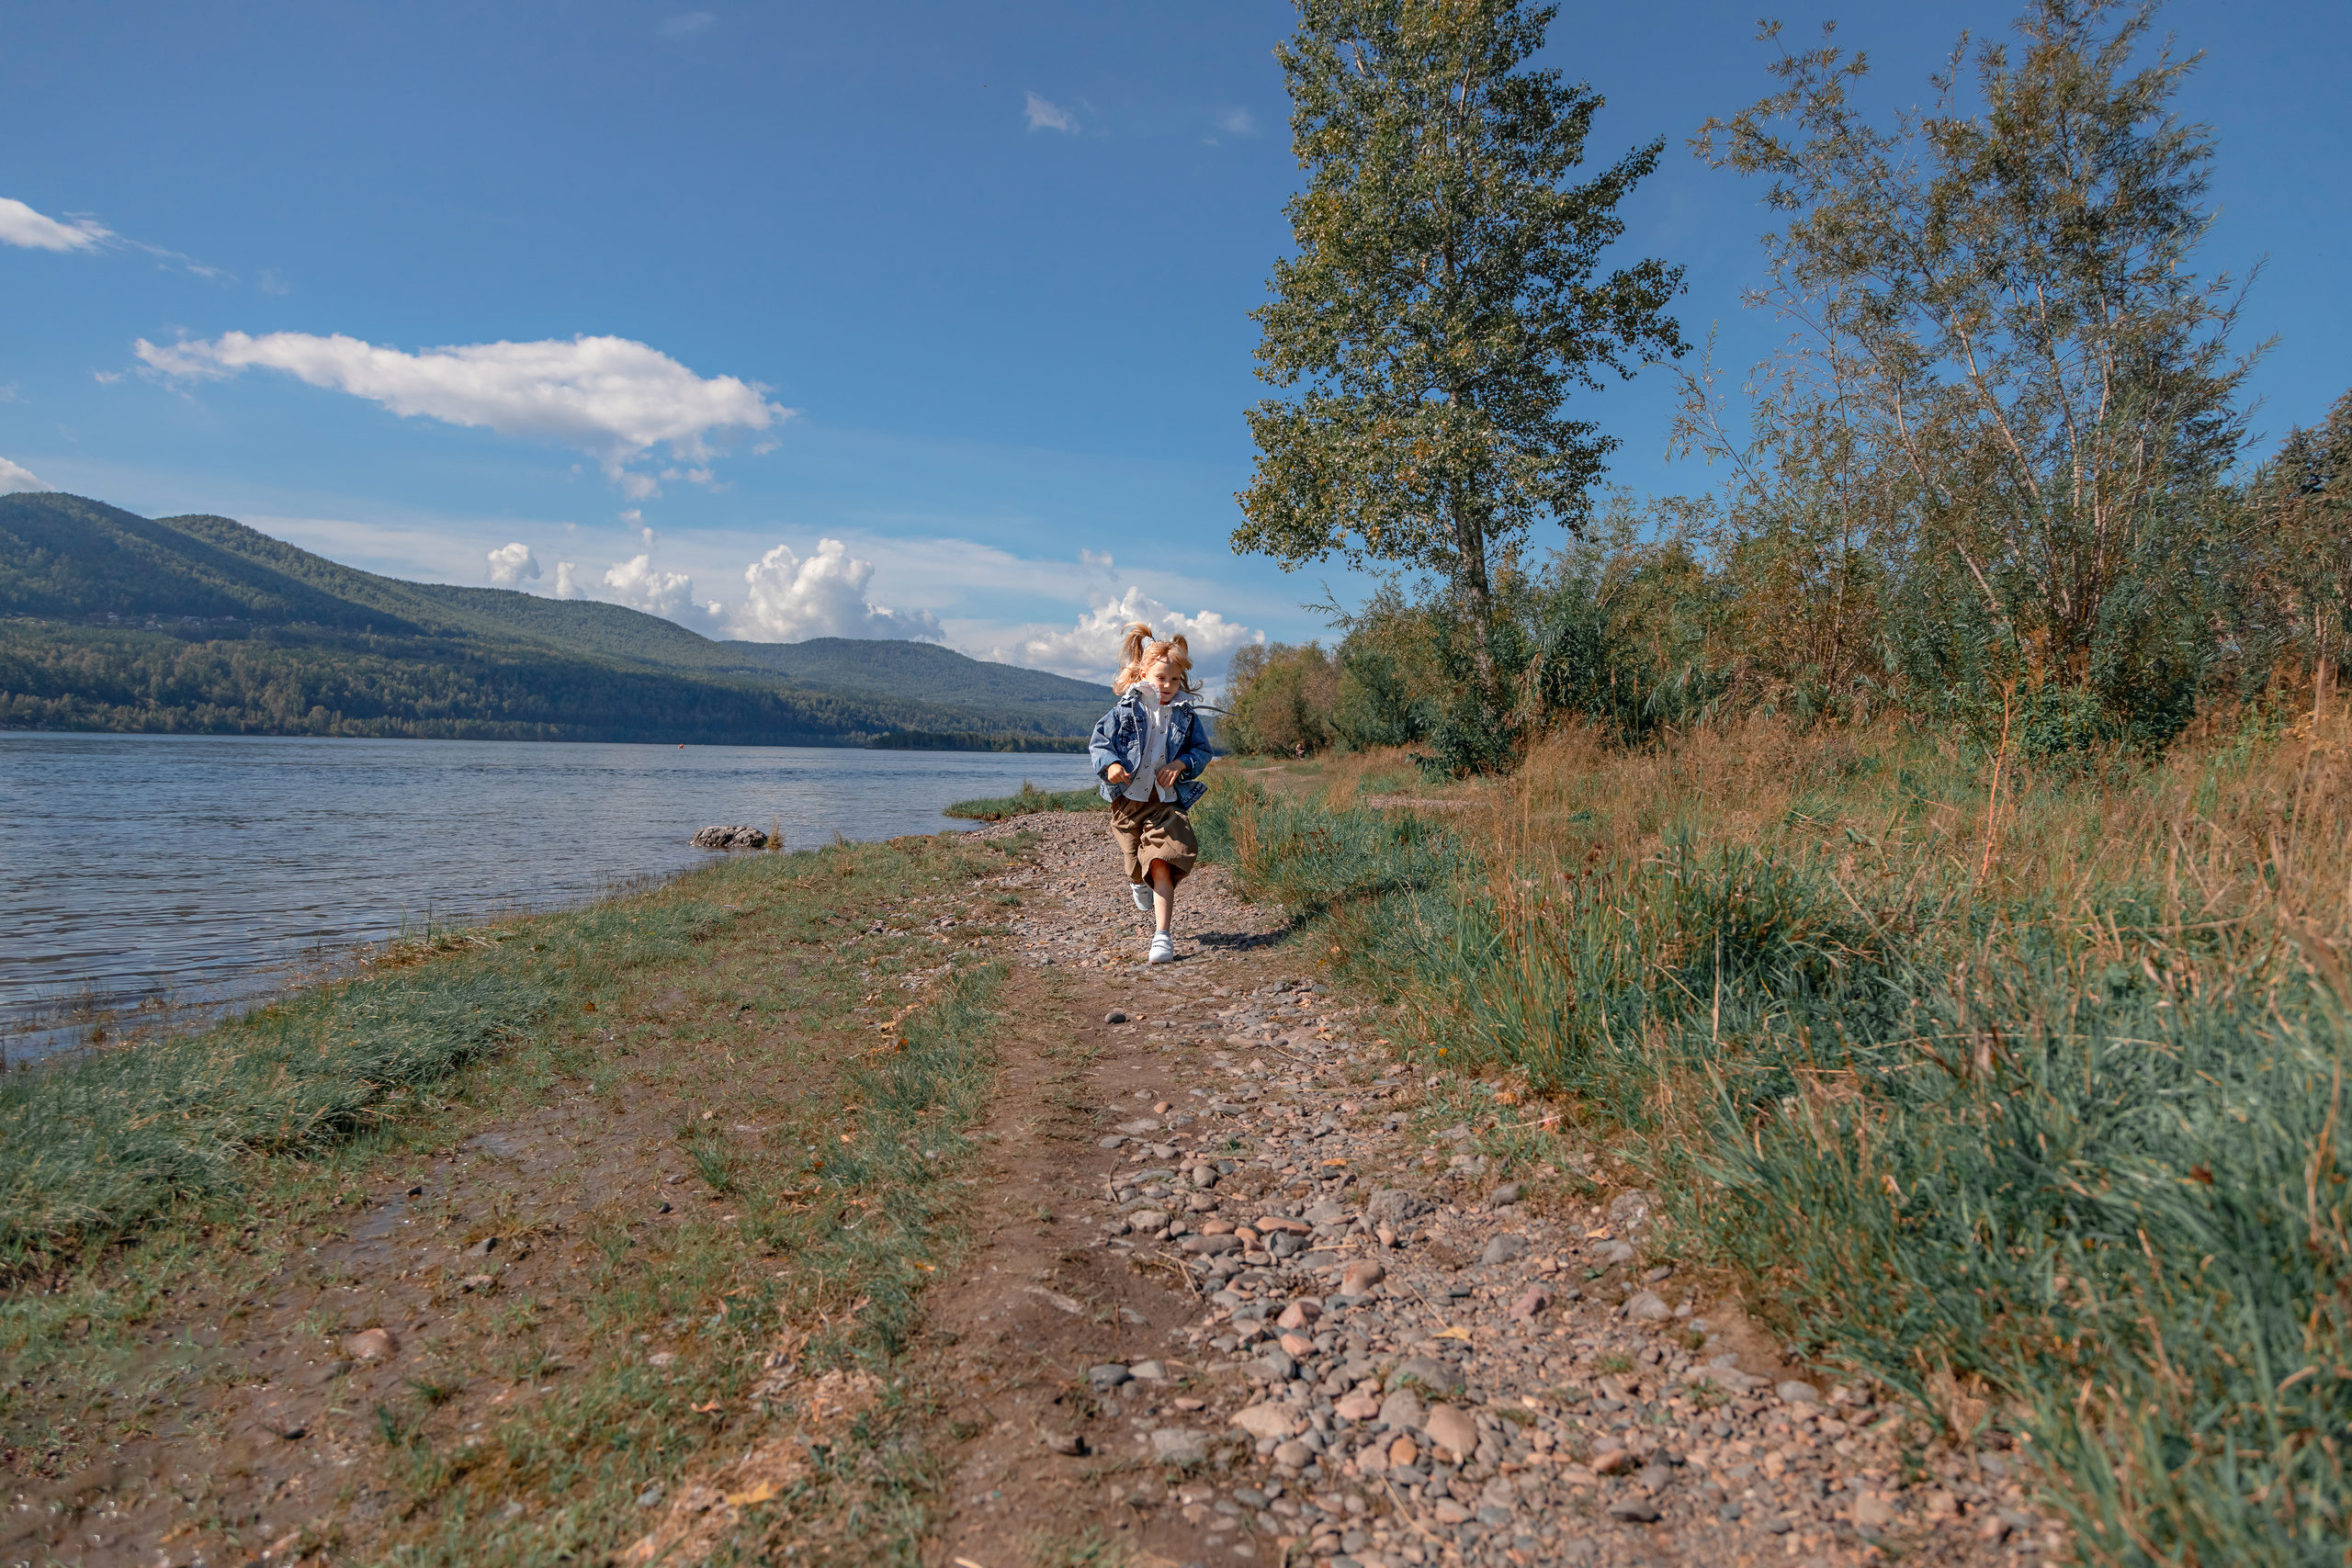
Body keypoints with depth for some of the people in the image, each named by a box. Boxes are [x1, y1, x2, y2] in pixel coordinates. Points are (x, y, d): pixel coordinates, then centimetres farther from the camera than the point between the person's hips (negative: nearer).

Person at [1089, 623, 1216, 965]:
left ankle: (1162, 937, -12)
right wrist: (1110, 764, -23)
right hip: (1128, 799, 1)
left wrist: (1182, 763, -12)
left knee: (1161, 866, -14)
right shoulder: (1125, 712, -3)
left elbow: (1202, 751, 9)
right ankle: (1138, 884, 56)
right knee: (1136, 865, 17)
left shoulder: (1186, 716, 2)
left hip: (1167, 801, -1)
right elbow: (1100, 742, -3)